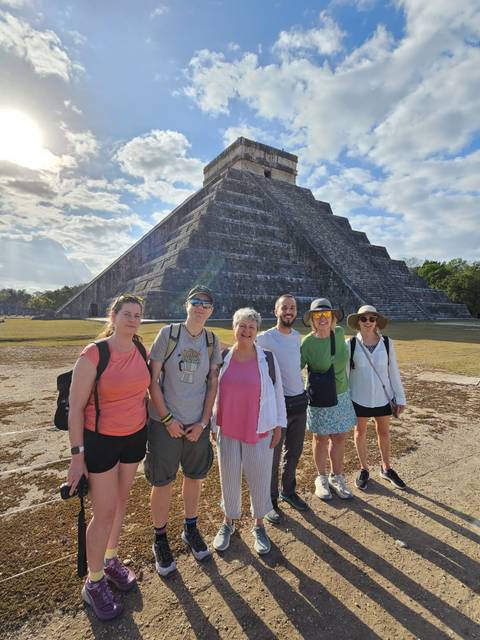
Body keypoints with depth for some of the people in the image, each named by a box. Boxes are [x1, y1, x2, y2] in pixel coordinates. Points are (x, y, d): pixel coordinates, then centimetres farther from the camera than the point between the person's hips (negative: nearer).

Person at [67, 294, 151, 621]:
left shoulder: (142, 352, -3)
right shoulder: (93, 354, -20)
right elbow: (76, 407, -15)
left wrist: (150, 428, 11)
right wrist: (77, 454, -13)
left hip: (135, 437, 5)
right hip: (101, 440, -5)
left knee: (121, 499, 20)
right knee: (105, 512, 5)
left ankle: (111, 559, 44)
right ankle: (93, 583, 30)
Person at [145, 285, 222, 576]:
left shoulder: (212, 341, 0)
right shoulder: (168, 333, -9)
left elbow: (213, 384, 2)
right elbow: (153, 380, -9)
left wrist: (203, 422, -5)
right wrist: (168, 419, -11)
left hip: (198, 423, 3)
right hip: (165, 422, -3)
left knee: (194, 478, 18)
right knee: (162, 483, 8)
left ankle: (191, 529, 42)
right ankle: (160, 539, 33)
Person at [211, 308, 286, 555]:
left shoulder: (267, 358, -6)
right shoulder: (222, 358, -3)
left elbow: (277, 392, 0)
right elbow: (213, 392, 4)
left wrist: (278, 425, -1)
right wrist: (212, 426, 6)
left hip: (259, 430, -1)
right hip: (228, 430, 1)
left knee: (260, 479, 11)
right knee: (229, 478, 15)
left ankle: (259, 525, 36)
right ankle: (228, 522, 40)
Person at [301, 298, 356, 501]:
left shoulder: (339, 333, -5)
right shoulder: (307, 343, -17)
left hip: (341, 396, 4)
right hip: (319, 399, -4)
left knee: (339, 438, 12)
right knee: (321, 439, 11)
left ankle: (337, 477, 34)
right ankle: (321, 478, 32)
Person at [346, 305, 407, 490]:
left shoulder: (387, 343, -7)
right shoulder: (351, 344, -12)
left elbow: (393, 372, -1)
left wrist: (400, 398, 1)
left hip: (382, 396, 2)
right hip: (359, 397, -1)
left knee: (384, 431, 17)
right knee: (360, 432, 14)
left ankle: (386, 468, 40)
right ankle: (364, 469, 34)